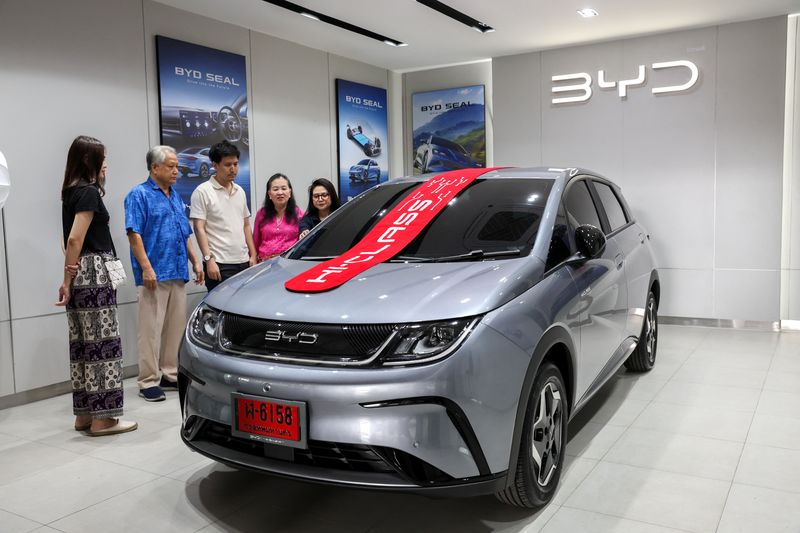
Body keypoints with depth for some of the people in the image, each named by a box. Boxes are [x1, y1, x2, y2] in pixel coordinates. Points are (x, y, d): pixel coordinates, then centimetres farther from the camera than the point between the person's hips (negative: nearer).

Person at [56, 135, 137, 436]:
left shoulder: (72, 191, 17)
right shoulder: (89, 192, -12)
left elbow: (69, 240, 18)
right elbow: (75, 240, -17)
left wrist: (69, 279, 11)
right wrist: (68, 282, -11)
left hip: (80, 274, 9)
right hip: (94, 275, -9)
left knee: (83, 345, 11)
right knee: (103, 344, -5)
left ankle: (84, 414, 17)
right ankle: (102, 418, -1)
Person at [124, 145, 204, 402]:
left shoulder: (176, 197, 19)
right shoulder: (139, 195, -4)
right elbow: (134, 234, -13)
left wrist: (195, 261, 15)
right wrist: (146, 268, -20)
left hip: (178, 274, 8)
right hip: (154, 275, -7)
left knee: (176, 328, 11)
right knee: (151, 329, -4)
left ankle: (171, 375, 21)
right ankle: (149, 381, 3)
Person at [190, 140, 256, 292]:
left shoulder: (240, 191, 16)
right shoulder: (203, 191, -5)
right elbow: (199, 229, -10)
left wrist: (253, 255, 12)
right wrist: (208, 259, -18)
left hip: (243, 262, 6)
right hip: (219, 264, -6)